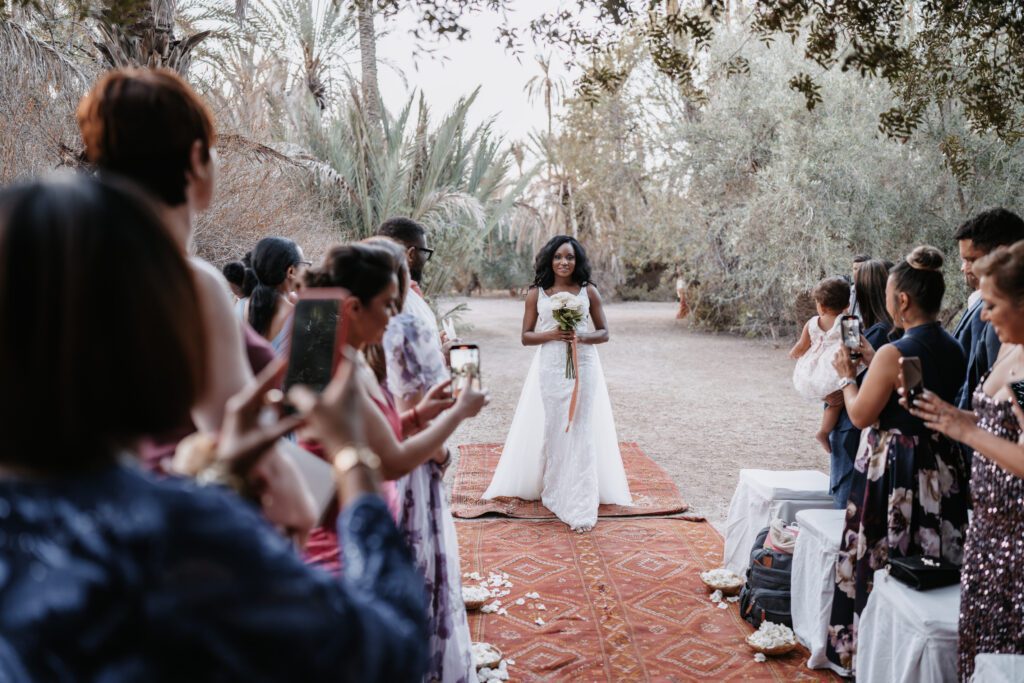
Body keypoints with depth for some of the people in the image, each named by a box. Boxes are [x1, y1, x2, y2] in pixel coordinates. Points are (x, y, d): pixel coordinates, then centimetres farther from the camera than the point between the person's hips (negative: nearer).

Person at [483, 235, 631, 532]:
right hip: (550, 367, 1)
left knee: (579, 430, -2)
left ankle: (578, 505, 2)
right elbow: (526, 337, 3)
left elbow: (603, 333, 7)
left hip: (583, 366, 0)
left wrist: (581, 337, -13)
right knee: (551, 429, 7)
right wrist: (551, 334, -15)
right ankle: (551, 488, 25)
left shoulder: (589, 292, 3)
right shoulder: (536, 294, 3)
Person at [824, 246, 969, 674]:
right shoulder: (954, 349, 3)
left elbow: (860, 415, -14)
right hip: (942, 466, 7)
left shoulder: (894, 353, -20)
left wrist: (848, 375, 1)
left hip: (894, 469, -7)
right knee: (930, 560, 17)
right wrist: (874, 364, 15)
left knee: (882, 561, 6)